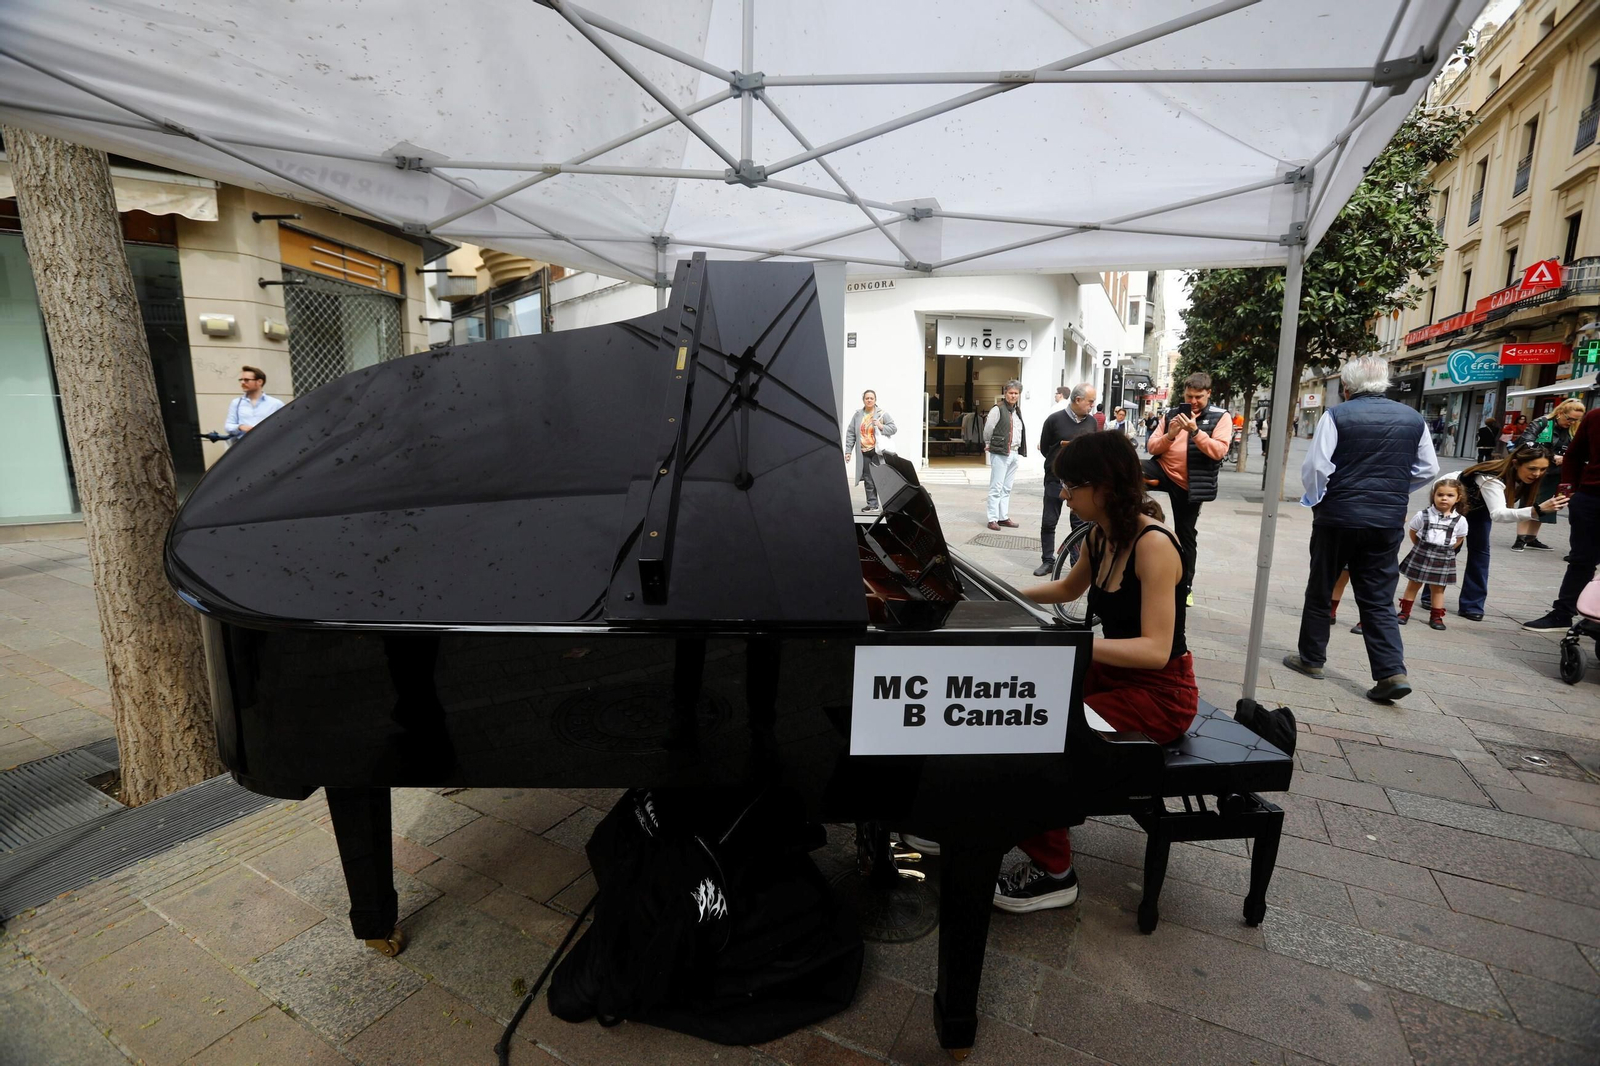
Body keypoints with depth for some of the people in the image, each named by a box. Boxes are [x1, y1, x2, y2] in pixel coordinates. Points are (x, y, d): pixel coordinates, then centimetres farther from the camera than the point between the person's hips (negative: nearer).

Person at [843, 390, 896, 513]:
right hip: (864, 453, 3)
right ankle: (872, 504, 12)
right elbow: (850, 433, 9)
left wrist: (881, 426, -15)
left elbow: (893, 428, 3)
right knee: (868, 479, 5)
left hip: (878, 451, -3)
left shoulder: (882, 413, 2)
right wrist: (848, 451, 3)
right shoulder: (857, 415, 9)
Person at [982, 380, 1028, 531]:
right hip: (1000, 453, -8)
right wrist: (989, 445, 4)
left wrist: (1019, 450, 15)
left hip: (1014, 453, 8)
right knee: (996, 487, -5)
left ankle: (1003, 517, 18)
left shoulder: (1017, 410, 14)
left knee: (1007, 488, 12)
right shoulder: (998, 409, -10)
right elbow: (987, 429, -9)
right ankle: (993, 519, -1)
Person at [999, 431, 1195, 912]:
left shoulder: (1153, 544, -24)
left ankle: (1053, 873, -2)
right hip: (1114, 672, 9)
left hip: (1160, 693, -8)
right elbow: (1069, 588, 22)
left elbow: (1156, 649, -30)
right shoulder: (1100, 536, 2)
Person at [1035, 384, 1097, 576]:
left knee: (1080, 523, 6)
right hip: (1055, 479, -2)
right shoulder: (1055, 419, -6)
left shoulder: (1091, 422, 4)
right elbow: (1044, 448, 1)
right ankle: (1048, 561, 15)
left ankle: (1078, 562, 16)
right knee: (1049, 522, 3)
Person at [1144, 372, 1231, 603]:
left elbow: (1219, 451, -15)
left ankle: (1185, 586, 22)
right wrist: (1170, 435, -17)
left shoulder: (1220, 417, -1)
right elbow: (1151, 447, 2)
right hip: (1163, 470, 2)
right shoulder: (1171, 415, 6)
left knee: (1186, 536, 7)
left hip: (1190, 484, -1)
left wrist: (1195, 431, -24)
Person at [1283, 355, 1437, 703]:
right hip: (1389, 520, 4)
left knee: (1320, 590, 10)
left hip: (1338, 515, -4)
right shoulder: (1413, 418, 6)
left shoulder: (1336, 415, -8)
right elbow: (1429, 469, 10)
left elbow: (1316, 467, -14)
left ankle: (1311, 659, 20)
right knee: (1379, 598, 10)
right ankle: (1392, 672, 2)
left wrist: (1315, 499, 2)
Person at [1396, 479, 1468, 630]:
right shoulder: (1423, 515, -6)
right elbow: (1412, 531, 5)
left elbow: (1460, 538, 11)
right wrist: (1421, 548, 6)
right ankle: (1405, 612, 16)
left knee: (1438, 588, 8)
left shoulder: (1460, 520, -3)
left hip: (1443, 559, 1)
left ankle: (1436, 617, 18)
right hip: (1420, 555, -1)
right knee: (1413, 584, 8)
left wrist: (1446, 549, 4)